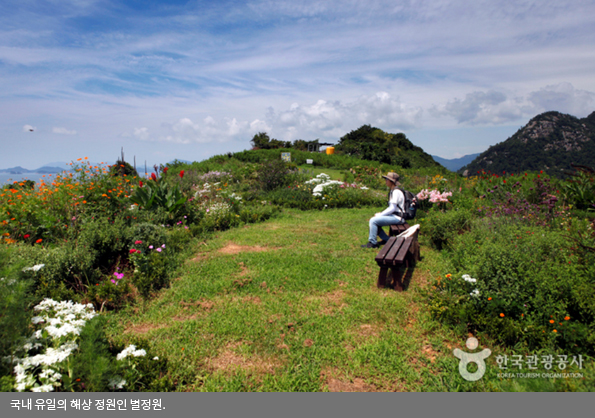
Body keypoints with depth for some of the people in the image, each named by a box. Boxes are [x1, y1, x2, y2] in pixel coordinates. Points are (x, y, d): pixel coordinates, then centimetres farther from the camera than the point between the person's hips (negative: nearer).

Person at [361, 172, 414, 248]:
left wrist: (380, 215, -15)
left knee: (373, 221, -19)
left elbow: (392, 208, -21)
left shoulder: (396, 192, -16)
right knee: (373, 220, 12)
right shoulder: (392, 191, 15)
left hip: (397, 217, -10)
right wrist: (381, 213, 8)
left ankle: (372, 243, -10)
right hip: (393, 216, 10)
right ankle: (386, 239, 15)